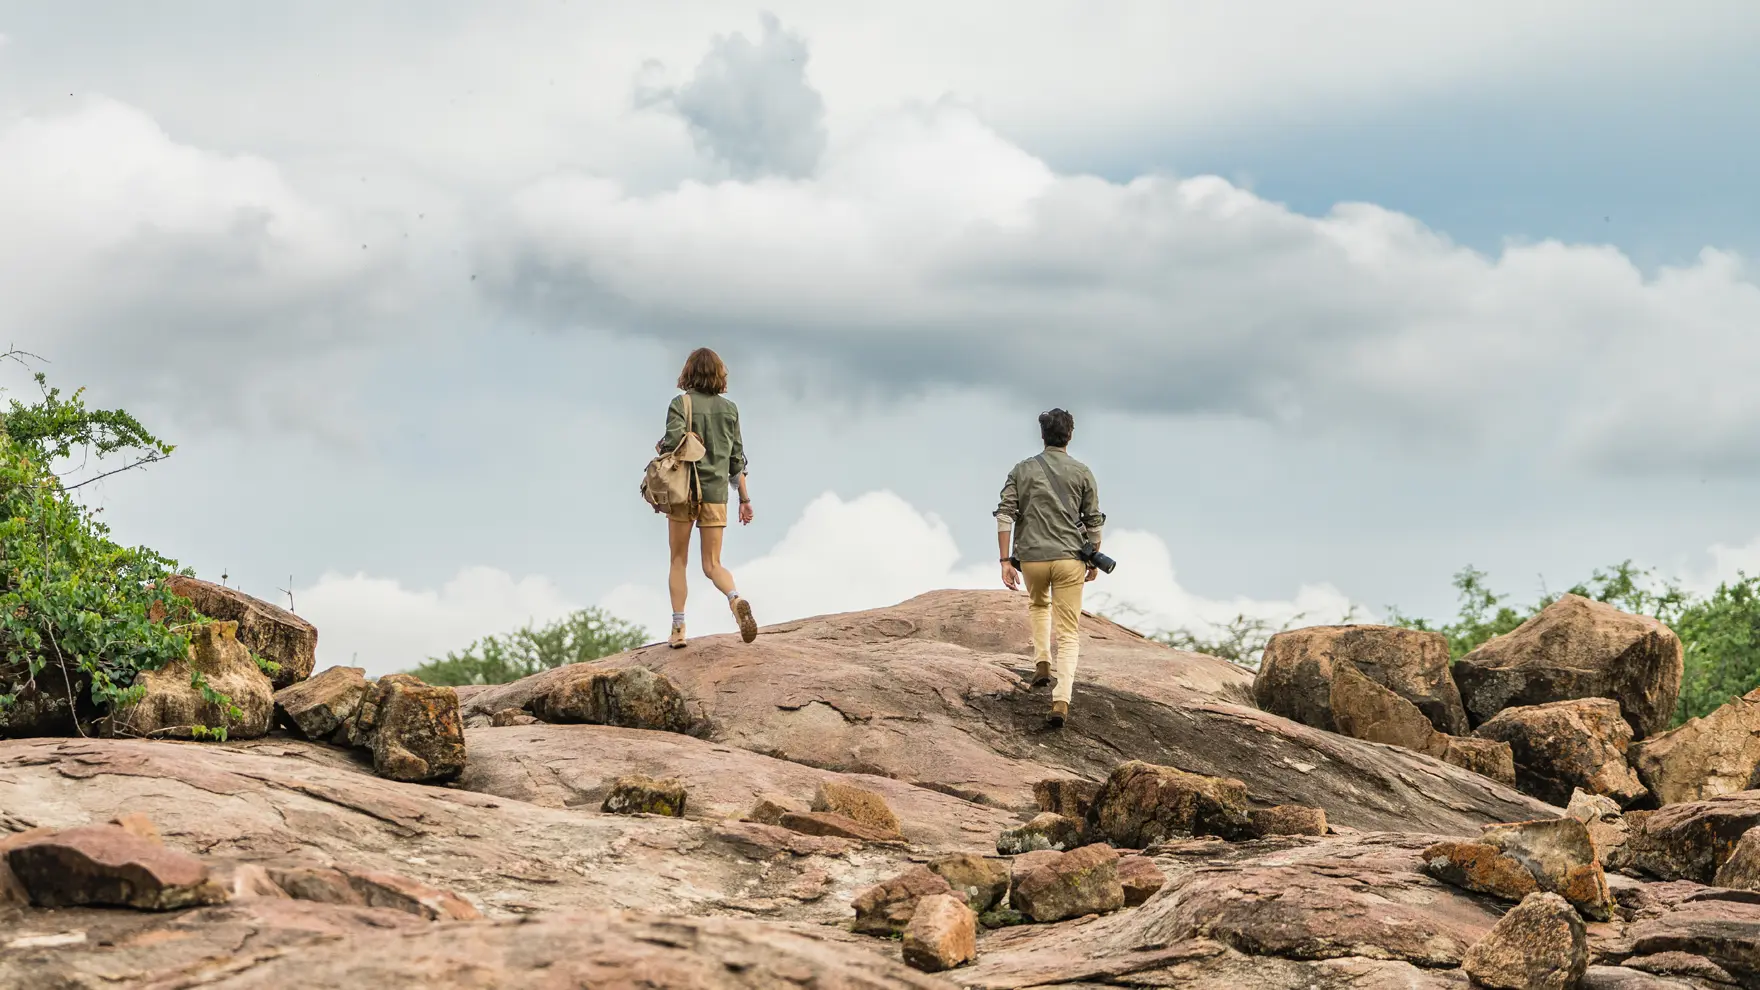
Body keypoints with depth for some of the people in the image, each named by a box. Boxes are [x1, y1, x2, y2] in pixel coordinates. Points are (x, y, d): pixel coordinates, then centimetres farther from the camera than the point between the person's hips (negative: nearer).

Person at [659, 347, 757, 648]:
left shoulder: (681, 403, -5)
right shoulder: (729, 408, 7)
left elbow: (673, 442, -19)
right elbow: (737, 458, 8)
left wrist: (660, 446, 4)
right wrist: (745, 499, 13)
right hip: (716, 492, 3)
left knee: (679, 561, 11)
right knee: (712, 564, 7)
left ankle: (678, 629, 7)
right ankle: (736, 600, -24)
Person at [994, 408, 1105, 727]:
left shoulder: (1022, 470, 4)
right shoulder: (1082, 473, 3)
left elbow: (1005, 515, -4)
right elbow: (1093, 521, 4)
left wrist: (1005, 561, -5)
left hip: (1032, 557, 1)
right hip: (1070, 558, -1)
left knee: (1038, 604, 35)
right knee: (1068, 634, 2)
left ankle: (1042, 662, 20)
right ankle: (1061, 700, -13)